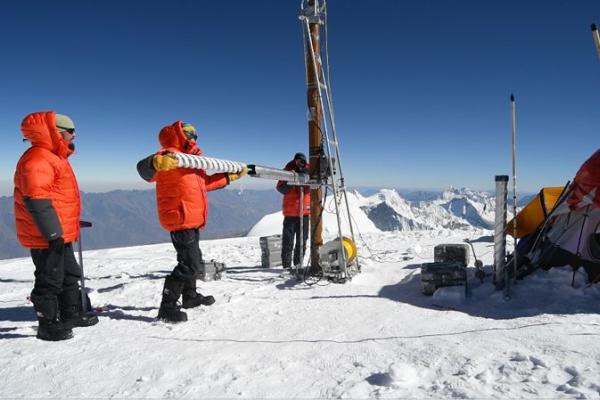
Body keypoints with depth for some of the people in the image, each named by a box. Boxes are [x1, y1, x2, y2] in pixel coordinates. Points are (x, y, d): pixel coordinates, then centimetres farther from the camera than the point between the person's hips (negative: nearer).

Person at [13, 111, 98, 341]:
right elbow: (36, 200, -24)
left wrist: (73, 223, 27)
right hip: (46, 237, -11)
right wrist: (53, 234, -24)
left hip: (60, 235, 11)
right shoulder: (37, 159, -17)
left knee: (70, 274, 18)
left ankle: (71, 315, 31)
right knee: (50, 279, -1)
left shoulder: (52, 157, 17)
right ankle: (48, 325, 12)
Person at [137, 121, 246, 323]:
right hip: (180, 220, -10)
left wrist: (232, 176, 33)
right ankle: (167, 307, -5)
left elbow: (206, 182, 31)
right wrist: (156, 162, -54)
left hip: (192, 221, 10)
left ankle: (190, 296, 39)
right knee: (189, 264, -13)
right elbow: (144, 169, -31)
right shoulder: (169, 155, -13)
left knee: (193, 260, 21)